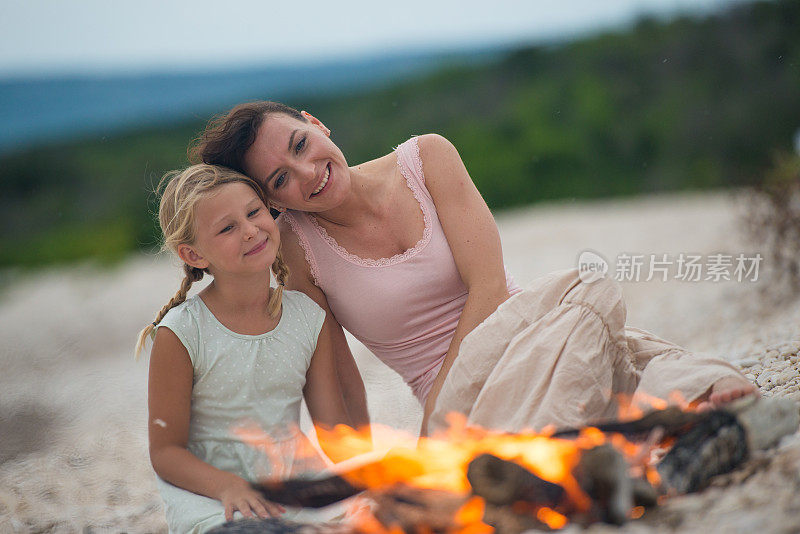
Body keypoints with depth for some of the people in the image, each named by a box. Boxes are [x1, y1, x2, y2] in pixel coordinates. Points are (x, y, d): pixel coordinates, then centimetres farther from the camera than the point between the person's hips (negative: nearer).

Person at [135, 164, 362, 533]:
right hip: (206, 488, -4)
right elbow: (166, 451, -8)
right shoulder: (179, 334, -11)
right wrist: (228, 486, -26)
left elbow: (334, 424, 6)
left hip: (292, 478, 4)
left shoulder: (312, 318, 2)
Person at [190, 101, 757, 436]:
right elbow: (341, 382, 0)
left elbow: (488, 285, -8)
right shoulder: (295, 245, -4)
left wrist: (435, 415, -13)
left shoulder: (427, 156, -1)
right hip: (457, 389, -2)